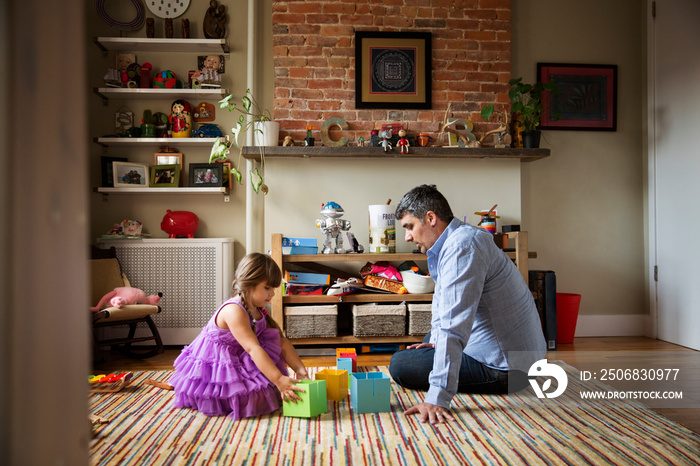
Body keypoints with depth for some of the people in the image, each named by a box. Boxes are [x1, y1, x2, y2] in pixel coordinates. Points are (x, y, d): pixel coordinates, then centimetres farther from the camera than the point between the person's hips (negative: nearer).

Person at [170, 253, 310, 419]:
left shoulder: (259, 311, 1)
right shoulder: (234, 311, -28)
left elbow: (281, 341, -2)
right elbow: (253, 349, -35)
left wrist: (301, 370, -12)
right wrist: (278, 379, -40)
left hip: (236, 360, 9)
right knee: (256, 397, -22)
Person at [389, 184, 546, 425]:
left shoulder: (462, 246, -25)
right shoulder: (451, 242, 8)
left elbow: (453, 325, -33)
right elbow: (444, 302, 21)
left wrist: (437, 398, -34)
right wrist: (435, 340, 10)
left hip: (504, 367, -10)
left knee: (399, 364, -13)